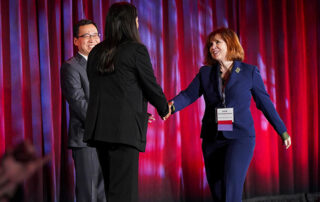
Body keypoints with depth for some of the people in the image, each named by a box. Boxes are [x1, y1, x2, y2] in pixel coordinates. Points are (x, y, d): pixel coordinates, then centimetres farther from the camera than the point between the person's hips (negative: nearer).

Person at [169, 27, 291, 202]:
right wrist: (171, 106, -22)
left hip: (240, 137, -4)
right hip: (212, 139, 4)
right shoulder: (205, 73, 10)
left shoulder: (249, 72, 2)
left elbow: (264, 103, 7)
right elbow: (188, 95, -1)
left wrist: (283, 131, 11)